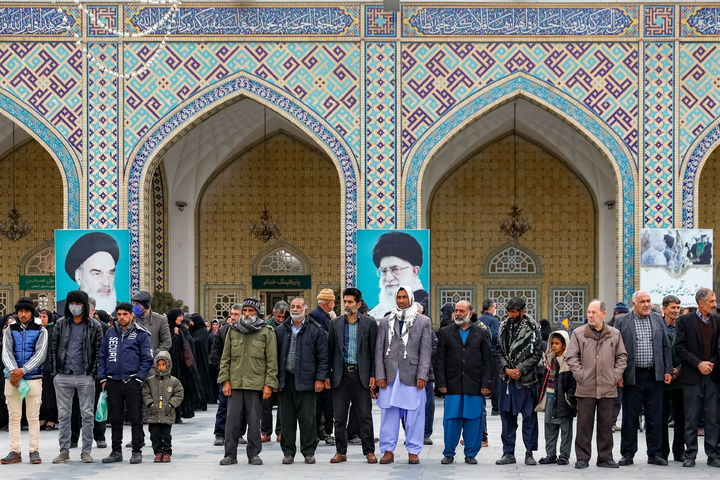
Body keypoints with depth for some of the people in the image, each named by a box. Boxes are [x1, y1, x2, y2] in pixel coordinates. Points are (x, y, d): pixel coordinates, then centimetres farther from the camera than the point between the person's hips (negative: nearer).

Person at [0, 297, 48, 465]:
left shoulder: (40, 331, 4)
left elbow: (40, 355, -7)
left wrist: (23, 371, -18)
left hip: (33, 378, -2)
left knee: (33, 417, 0)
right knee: (14, 416, 3)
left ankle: (34, 451, 4)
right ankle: (15, 452, 7)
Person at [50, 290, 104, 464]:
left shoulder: (94, 326, 3)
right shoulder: (61, 324, 9)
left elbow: (99, 350, 2)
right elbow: (53, 347, 10)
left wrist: (93, 372, -6)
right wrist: (55, 370, 2)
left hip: (85, 377, -2)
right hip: (63, 376, 2)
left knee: (87, 415, 0)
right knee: (63, 415, 5)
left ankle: (86, 451, 7)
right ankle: (64, 451, 10)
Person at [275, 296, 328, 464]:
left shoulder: (316, 331, 1)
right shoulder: (280, 330, 12)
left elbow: (322, 357, 0)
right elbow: (275, 356, 13)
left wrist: (320, 378, -7)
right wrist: (274, 378, 7)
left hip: (305, 381, -3)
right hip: (285, 380, 3)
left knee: (307, 417, -1)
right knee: (286, 417, 5)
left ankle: (309, 452, 8)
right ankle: (288, 452, 12)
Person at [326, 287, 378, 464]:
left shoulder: (369, 323, 2)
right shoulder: (335, 323, 8)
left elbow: (373, 351, 2)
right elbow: (330, 350, 8)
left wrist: (373, 375, -5)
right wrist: (327, 375, 3)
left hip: (361, 374, -2)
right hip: (341, 373, 2)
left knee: (365, 415, 0)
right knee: (339, 416, 4)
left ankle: (369, 451, 6)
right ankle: (341, 452, 12)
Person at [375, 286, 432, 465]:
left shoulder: (423, 322, 6)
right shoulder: (386, 322, 11)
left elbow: (426, 351, 1)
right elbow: (379, 351, 9)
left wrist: (422, 375, -7)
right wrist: (380, 375, 0)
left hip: (412, 375, -2)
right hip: (390, 376, 2)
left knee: (414, 415, 0)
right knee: (389, 414, 2)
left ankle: (413, 451, 7)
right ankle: (388, 450, 9)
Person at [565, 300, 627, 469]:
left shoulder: (614, 334, 9)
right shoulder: (578, 333, 4)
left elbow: (622, 356, 14)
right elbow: (571, 357, 3)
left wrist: (616, 375, 3)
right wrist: (580, 375, -6)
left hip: (608, 387, 1)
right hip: (585, 388, -1)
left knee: (606, 423, 6)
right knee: (584, 423, 1)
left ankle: (605, 457, 13)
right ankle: (582, 458, 7)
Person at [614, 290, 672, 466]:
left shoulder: (657, 319, 11)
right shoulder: (621, 321, 2)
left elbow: (665, 347, 13)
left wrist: (668, 370, 5)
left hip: (655, 376, 2)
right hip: (632, 377, -2)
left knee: (655, 417, 5)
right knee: (630, 418, 3)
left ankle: (655, 454, 13)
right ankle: (628, 454, 11)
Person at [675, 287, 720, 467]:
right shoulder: (685, 321, 0)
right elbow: (680, 348, -5)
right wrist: (698, 364, -12)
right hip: (692, 377, -2)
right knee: (691, 418, 1)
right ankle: (690, 455, 8)